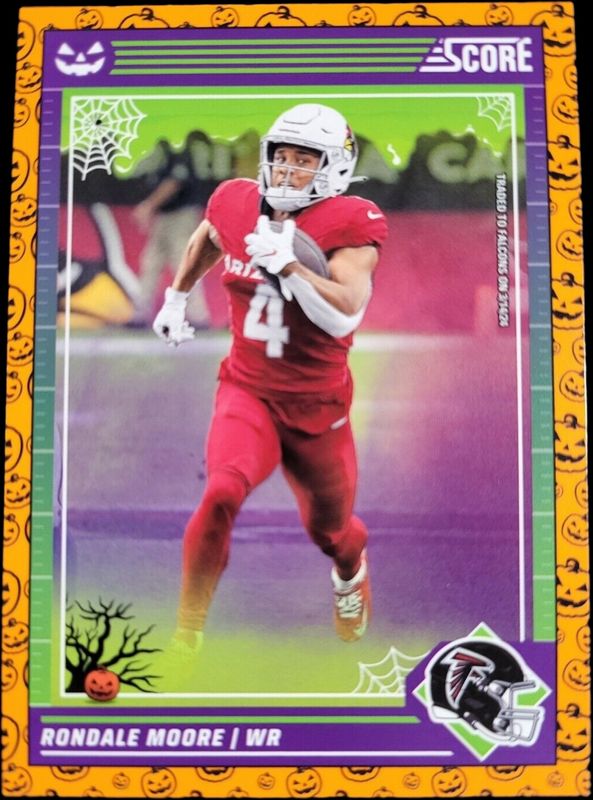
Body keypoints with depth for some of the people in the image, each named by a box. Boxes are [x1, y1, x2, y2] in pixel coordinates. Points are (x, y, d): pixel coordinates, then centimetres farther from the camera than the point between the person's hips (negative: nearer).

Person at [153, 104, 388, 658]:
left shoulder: (349, 225, -15)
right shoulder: (237, 203, -4)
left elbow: (343, 316, -28)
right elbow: (206, 240, 22)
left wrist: (285, 261, -32)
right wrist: (176, 297, 25)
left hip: (317, 406, -1)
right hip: (248, 391, 1)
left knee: (329, 529, 18)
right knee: (222, 493, -27)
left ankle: (351, 574, 58)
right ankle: (186, 634, -9)